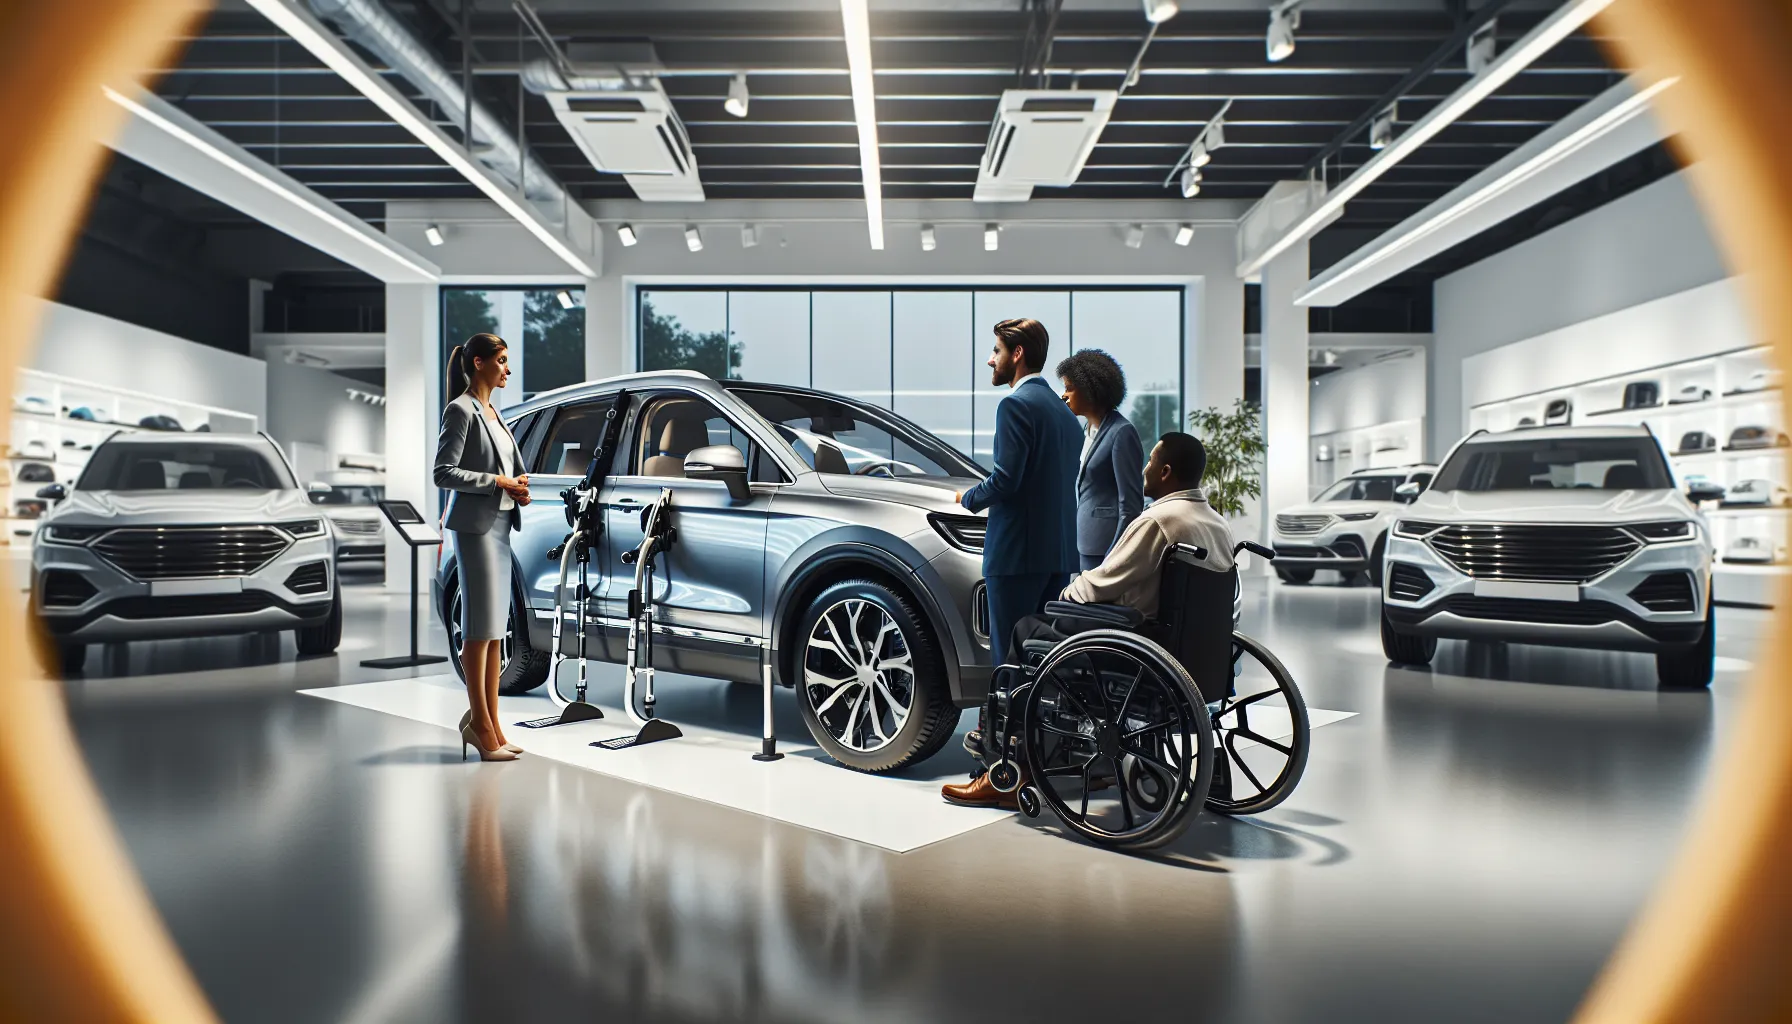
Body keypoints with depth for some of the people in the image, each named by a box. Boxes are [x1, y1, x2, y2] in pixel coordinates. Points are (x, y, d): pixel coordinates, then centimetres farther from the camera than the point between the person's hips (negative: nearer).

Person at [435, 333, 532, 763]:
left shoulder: (491, 411, 18)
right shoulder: (461, 410, -8)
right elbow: (444, 473, -14)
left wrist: (516, 486, 5)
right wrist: (498, 481, -15)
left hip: (499, 523, 9)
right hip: (475, 525, -9)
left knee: (496, 629, 9)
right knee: (480, 626, -5)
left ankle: (490, 724, 14)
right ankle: (479, 722, 4)